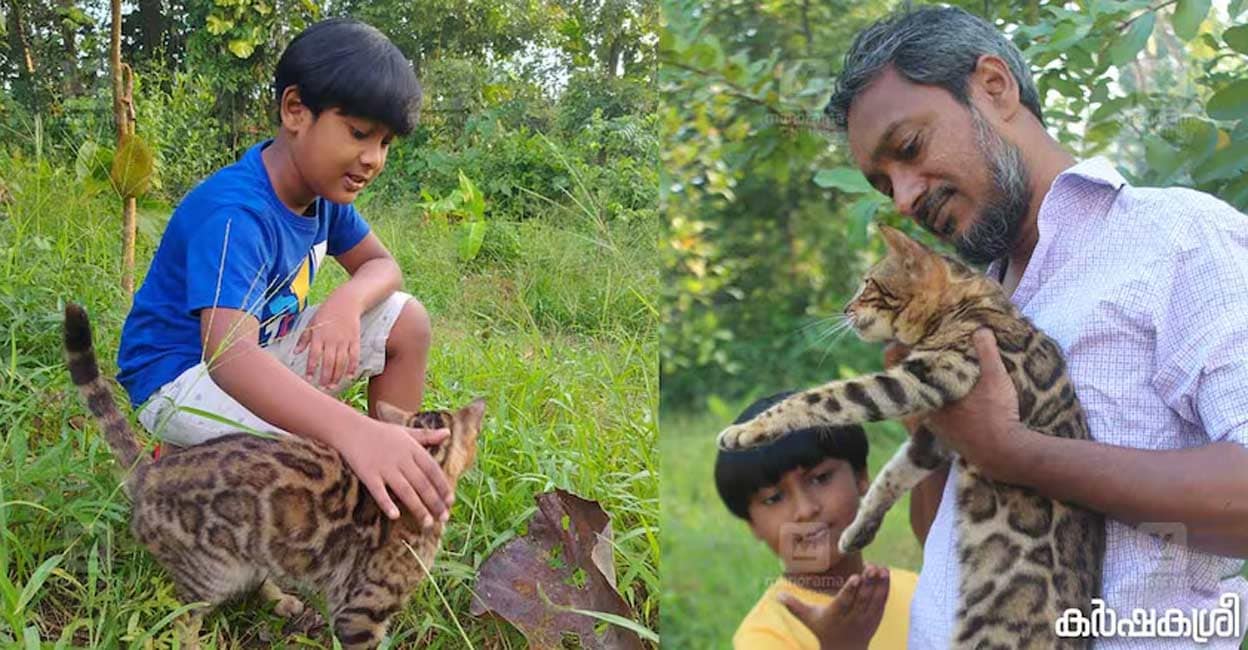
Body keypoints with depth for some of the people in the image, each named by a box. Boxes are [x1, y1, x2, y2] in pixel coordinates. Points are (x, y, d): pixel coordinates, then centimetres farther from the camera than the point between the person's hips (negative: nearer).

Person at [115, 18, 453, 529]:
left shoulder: (323, 186, -6)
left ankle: (395, 502, 0)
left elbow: (381, 265, 5)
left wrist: (348, 302, -24)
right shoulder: (233, 213, -32)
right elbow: (229, 355, -47)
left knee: (407, 321, -3)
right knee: (326, 449, -34)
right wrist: (353, 430, -65)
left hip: (265, 353, 9)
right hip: (181, 375, -9)